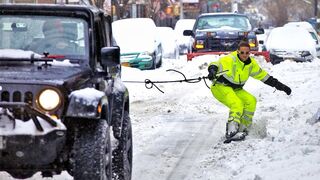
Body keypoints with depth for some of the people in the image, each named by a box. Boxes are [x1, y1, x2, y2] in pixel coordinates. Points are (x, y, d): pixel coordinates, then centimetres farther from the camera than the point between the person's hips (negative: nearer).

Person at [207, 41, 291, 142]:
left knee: (251, 101, -16)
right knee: (237, 104, -30)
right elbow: (215, 65, -29)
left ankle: (242, 129, -12)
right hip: (221, 87, -7)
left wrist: (281, 86, 10)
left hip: (236, 90, 7)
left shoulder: (251, 64, 2)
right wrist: (212, 71, -54)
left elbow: (263, 76, 11)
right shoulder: (230, 60, -18)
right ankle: (231, 131, -37)